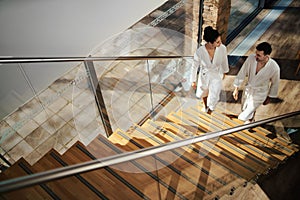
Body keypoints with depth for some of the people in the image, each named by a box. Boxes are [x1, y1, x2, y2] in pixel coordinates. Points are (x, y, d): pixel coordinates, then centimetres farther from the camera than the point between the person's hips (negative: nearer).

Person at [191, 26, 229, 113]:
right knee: (203, 92, 29)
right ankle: (205, 105, 66)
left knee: (213, 98, 12)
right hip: (204, 75, 0)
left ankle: (210, 108, 51)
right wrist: (193, 81, -6)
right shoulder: (199, 51, -34)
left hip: (216, 76, 1)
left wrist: (225, 71, 12)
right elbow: (195, 66, -17)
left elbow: (224, 60, -6)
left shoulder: (222, 48, -28)